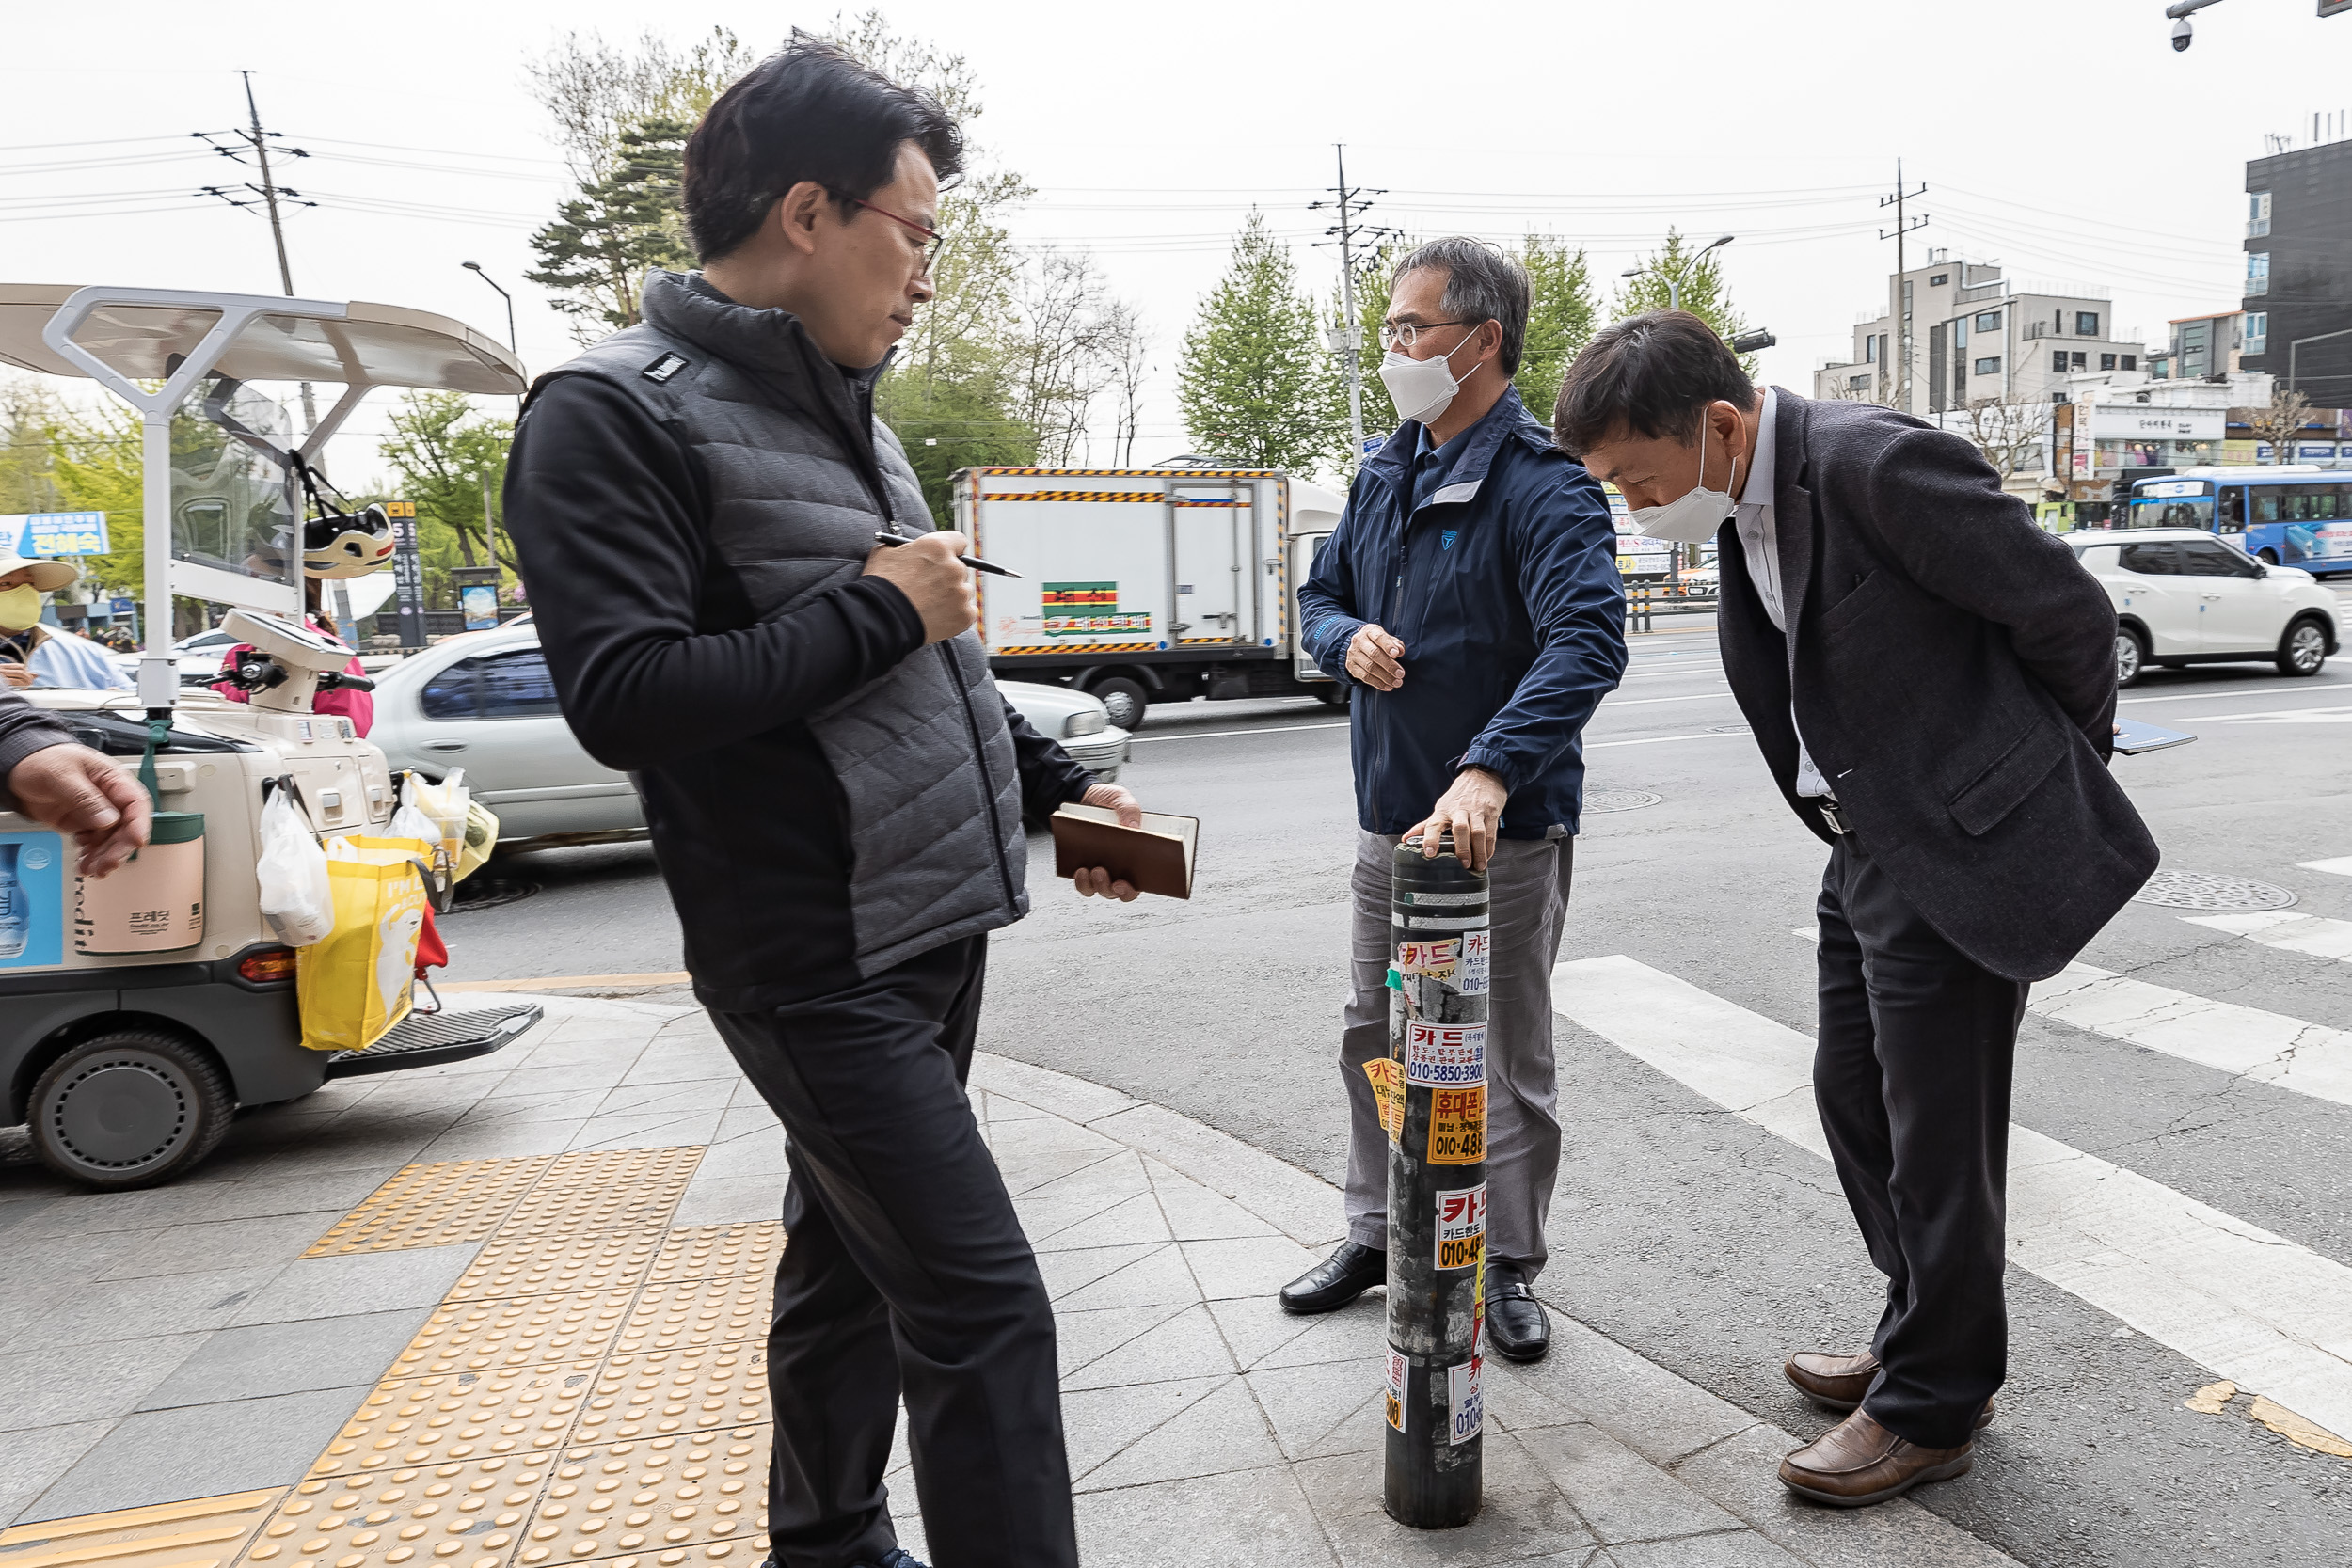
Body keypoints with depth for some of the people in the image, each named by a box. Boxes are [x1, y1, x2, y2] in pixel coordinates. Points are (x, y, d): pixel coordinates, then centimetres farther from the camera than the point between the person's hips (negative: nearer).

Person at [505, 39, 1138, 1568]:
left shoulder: (848, 411, 16)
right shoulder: (615, 412, -11)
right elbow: (626, 696, -23)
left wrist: (1057, 784, 15)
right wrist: (878, 607, -17)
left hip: (934, 930, 9)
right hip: (818, 961, -8)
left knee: (852, 1258, 20)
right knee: (983, 1304, -9)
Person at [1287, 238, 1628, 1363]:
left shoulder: (1544, 485, -17)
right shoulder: (1384, 476, 8)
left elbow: (1588, 641, -31)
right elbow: (1321, 593, 18)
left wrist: (1489, 770, -45)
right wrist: (1348, 639, -8)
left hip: (1506, 828, -7)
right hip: (1389, 813, 7)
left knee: (1511, 1059, 9)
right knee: (1372, 1037, 17)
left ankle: (1509, 1267, 26)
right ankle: (1376, 1232, 36)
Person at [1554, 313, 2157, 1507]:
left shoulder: (1875, 463, -23)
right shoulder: (1744, 505, 5)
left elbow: (2065, 608, -14)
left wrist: (2066, 764, 1)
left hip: (1960, 846, -9)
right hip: (1869, 847, 9)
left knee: (1936, 1138, 3)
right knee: (1853, 1095, 18)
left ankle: (1930, 1408, 21)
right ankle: (1927, 1346, 37)